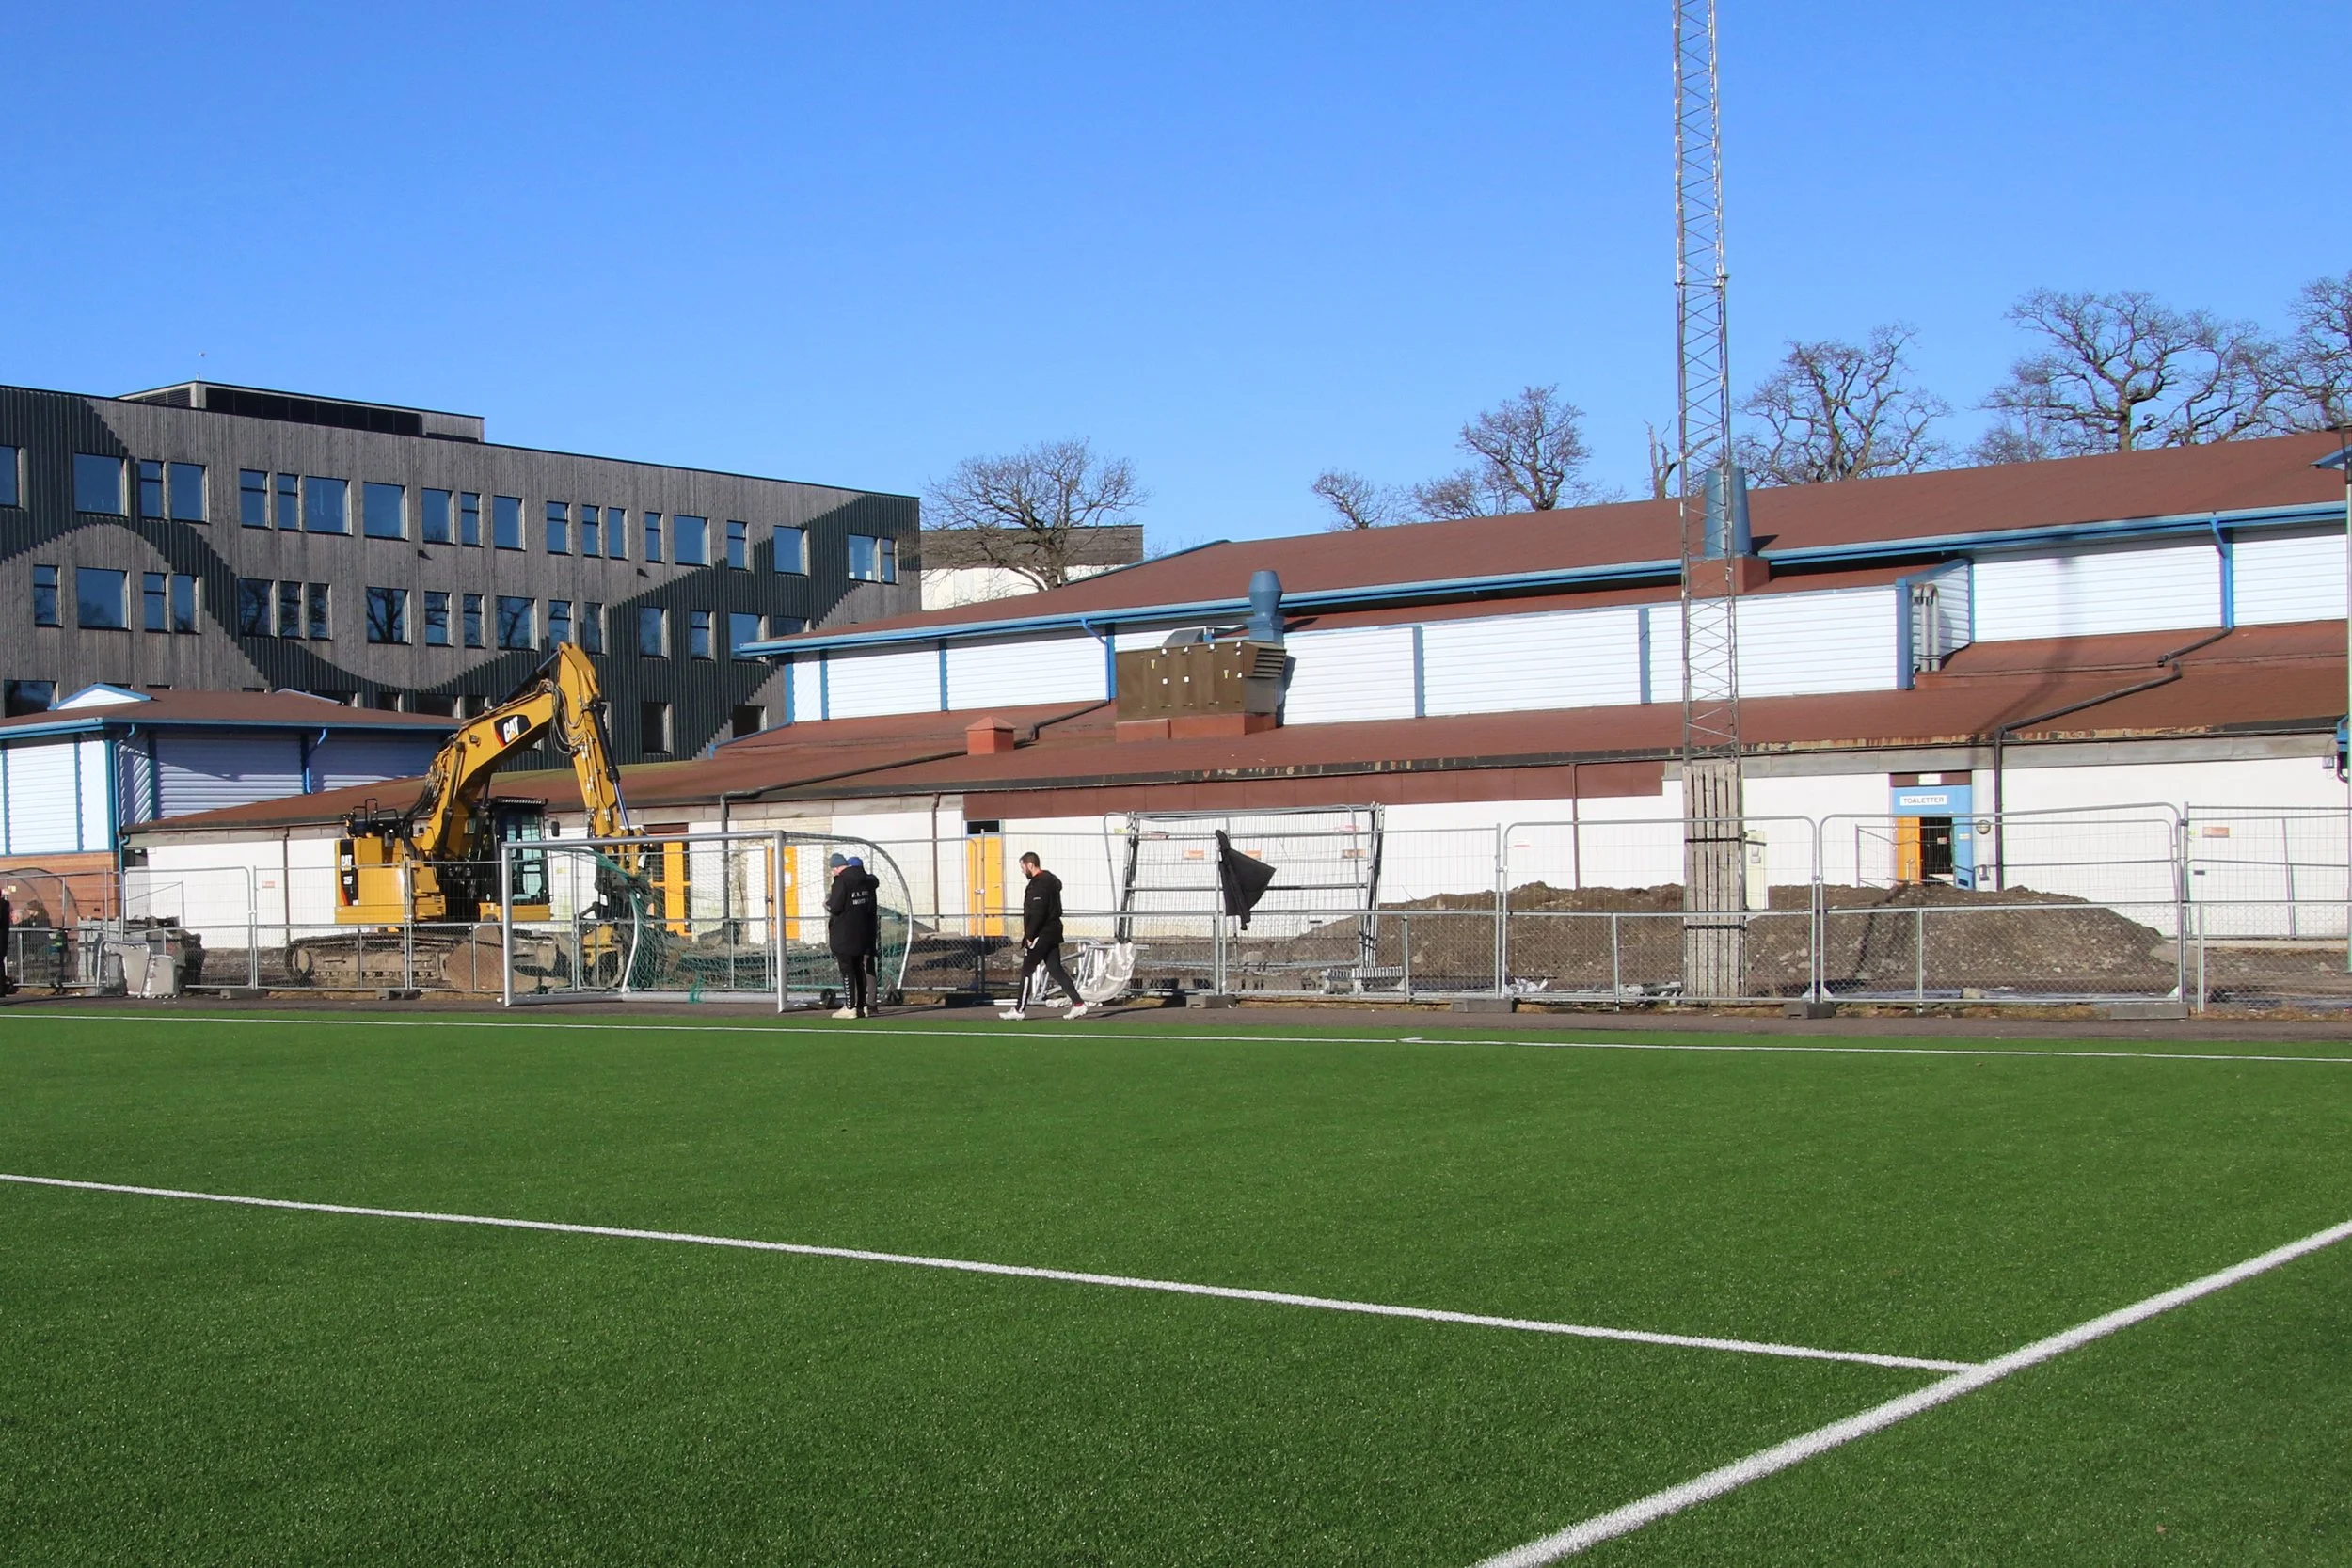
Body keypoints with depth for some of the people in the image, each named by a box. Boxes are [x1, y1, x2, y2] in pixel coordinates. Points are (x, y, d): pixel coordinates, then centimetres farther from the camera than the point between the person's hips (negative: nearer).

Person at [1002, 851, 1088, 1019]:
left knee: (1027, 971, -3)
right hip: (1052, 933, 10)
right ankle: (1077, 1003, 4)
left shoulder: (1038, 884, -16)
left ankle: (1018, 1010, 1)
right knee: (1055, 969, 10)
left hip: (1041, 935, -10)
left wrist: (1029, 936, -17)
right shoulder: (1050, 880, 16)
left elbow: (1037, 913, -23)